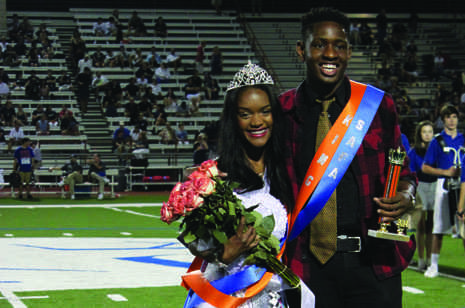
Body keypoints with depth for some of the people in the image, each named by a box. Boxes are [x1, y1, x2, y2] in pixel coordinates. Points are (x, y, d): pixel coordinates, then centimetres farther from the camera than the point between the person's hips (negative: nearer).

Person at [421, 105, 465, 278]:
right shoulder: (437, 141, 4)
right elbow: (425, 168, 3)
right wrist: (446, 172, -9)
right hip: (444, 185, -2)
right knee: (439, 228, 0)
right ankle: (433, 265, 9)